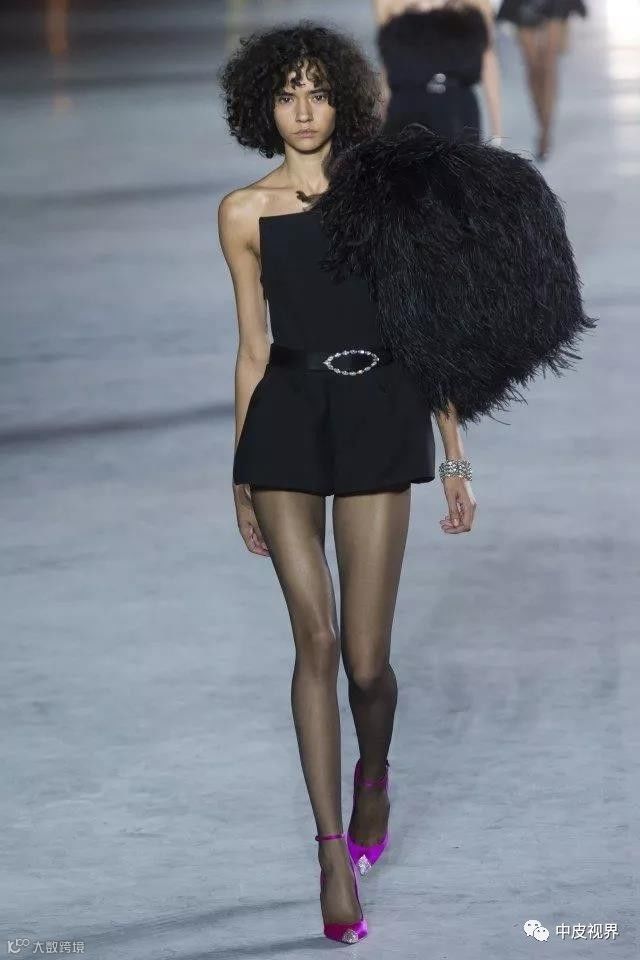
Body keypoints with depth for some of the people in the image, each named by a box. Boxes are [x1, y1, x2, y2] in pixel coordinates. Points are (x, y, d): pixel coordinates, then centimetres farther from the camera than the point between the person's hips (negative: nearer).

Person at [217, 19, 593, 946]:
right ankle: (334, 853, -2)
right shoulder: (245, 213, 7)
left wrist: (455, 456, 4)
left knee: (366, 657, 0)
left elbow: (432, 328, 6)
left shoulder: (385, 192, 4)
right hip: (286, 419, 1)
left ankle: (373, 776, 34)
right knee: (316, 639, -8)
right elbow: (254, 346, 12)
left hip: (378, 418, 0)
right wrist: (242, 471, 13)